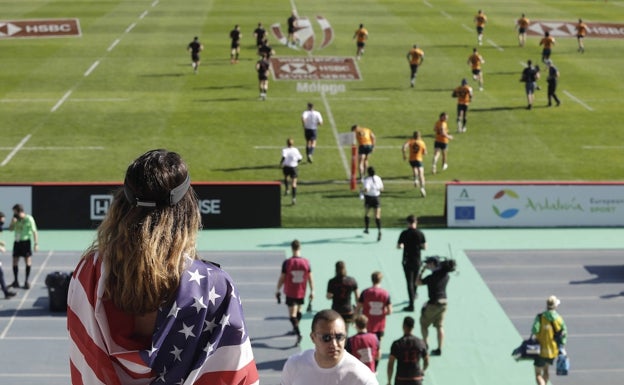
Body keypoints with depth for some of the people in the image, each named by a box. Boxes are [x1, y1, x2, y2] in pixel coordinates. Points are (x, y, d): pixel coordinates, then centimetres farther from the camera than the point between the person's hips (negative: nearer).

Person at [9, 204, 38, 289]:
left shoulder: (29, 219, -10)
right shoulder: (15, 219, 5)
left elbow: (34, 231, -9)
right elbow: (10, 229, 9)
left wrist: (36, 244, -15)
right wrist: (12, 222, -11)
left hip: (26, 241, -5)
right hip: (17, 241, 5)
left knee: (28, 261, -5)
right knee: (15, 261, 6)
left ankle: (26, 281, 2)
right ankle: (15, 281, 16)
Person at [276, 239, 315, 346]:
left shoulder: (287, 263, -14)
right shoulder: (306, 262, -8)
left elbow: (282, 278, -7)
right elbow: (310, 278, -3)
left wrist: (278, 290, 6)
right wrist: (312, 291, 7)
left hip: (290, 293, -3)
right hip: (301, 293, 3)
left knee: (292, 315, -2)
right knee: (298, 310, 24)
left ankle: (298, 334, -19)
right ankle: (296, 329, 41)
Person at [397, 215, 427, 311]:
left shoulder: (404, 233, -12)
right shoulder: (420, 233, -6)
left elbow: (398, 246, -11)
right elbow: (425, 247, -3)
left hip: (407, 260, -3)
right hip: (417, 260, 3)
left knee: (409, 282, -1)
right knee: (415, 280, 24)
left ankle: (411, 305, -4)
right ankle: (414, 294, 47)